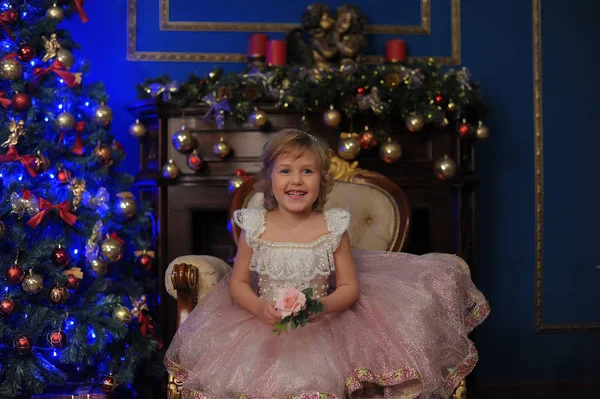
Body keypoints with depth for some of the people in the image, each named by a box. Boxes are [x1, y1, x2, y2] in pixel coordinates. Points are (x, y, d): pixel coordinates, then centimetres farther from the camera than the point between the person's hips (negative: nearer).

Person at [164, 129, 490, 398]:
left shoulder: (333, 227, -3)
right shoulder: (255, 227, -2)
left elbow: (350, 287, 1)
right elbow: (238, 283, 5)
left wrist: (324, 306, -20)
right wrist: (260, 307, -16)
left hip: (321, 328, 0)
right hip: (264, 324, 0)